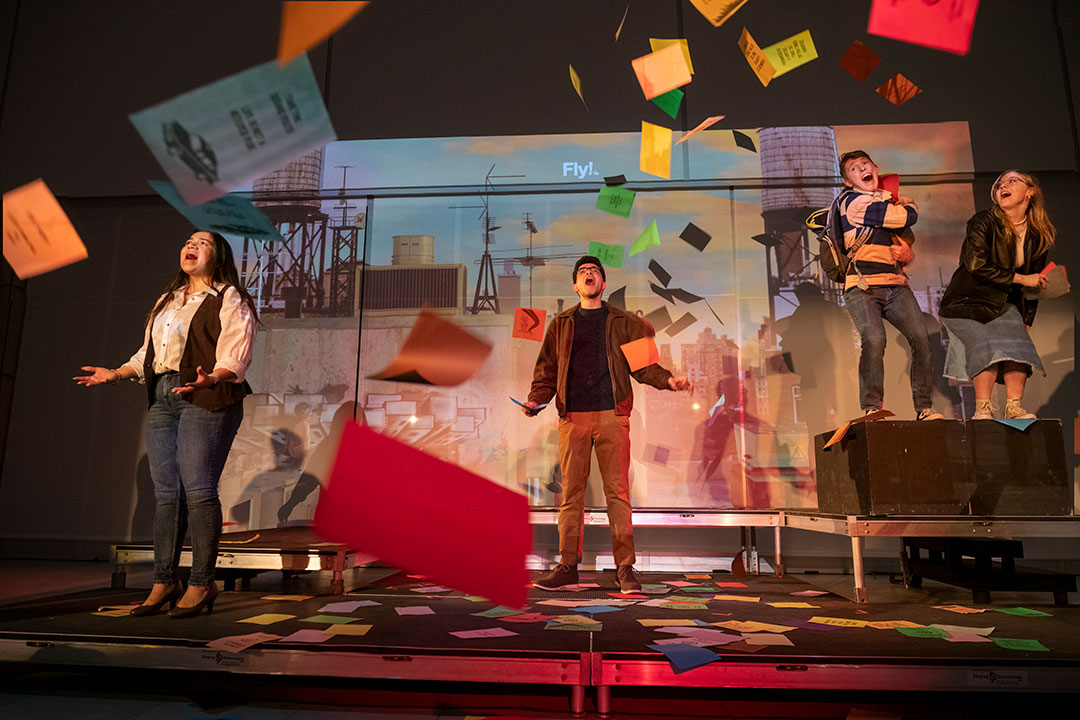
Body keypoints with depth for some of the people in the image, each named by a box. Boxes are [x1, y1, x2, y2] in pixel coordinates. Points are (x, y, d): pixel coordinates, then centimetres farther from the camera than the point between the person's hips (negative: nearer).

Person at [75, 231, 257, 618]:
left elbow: (234, 360, -11)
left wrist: (208, 380, -27)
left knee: (198, 490, -9)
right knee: (165, 492, 5)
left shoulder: (229, 300, 1)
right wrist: (115, 374, 18)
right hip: (162, 399, 7)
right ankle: (164, 581, 12)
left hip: (206, 400, -7)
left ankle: (202, 583, -1)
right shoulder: (167, 300, 25)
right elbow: (147, 353, 29)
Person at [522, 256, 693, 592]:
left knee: (617, 491, -2)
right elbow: (547, 369, 14)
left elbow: (641, 365, 10)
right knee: (571, 492, 2)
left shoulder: (623, 323, 14)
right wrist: (535, 399, -3)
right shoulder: (561, 324, 16)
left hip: (612, 416, -1)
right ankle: (567, 566, 11)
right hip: (573, 417, 1)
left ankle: (625, 567, 4)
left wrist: (669, 380, -7)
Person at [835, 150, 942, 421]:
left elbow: (908, 241, 33)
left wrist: (905, 252, 10)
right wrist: (908, 205, 19)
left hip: (895, 285, 6)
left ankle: (924, 407, -3)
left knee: (920, 337, -11)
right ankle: (872, 408, -15)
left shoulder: (890, 200, 26)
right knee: (874, 339, -25)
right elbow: (908, 216, -4)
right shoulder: (850, 201, 1)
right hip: (862, 285, -6)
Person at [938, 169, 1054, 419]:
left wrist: (1027, 320, 9)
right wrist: (1020, 279, -18)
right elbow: (976, 265, -21)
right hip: (967, 301, -5)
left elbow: (1035, 281, 12)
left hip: (1004, 303, 5)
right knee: (988, 345, -22)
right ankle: (983, 408, -12)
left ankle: (1014, 407, -8)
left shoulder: (1038, 236, 4)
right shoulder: (983, 222, -12)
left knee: (1018, 341, -16)